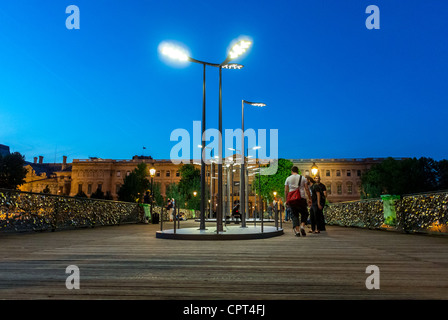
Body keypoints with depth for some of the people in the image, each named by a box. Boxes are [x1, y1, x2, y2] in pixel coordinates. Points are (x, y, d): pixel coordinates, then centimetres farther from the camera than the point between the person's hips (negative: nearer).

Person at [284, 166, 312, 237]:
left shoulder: (288, 179, 8)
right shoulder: (302, 178, 7)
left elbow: (286, 191, 4)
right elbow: (307, 189, 2)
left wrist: (286, 200, 10)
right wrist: (309, 199, 6)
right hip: (302, 198, -1)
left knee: (294, 215, 5)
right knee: (304, 214, 13)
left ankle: (297, 230, -4)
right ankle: (302, 226, -8)